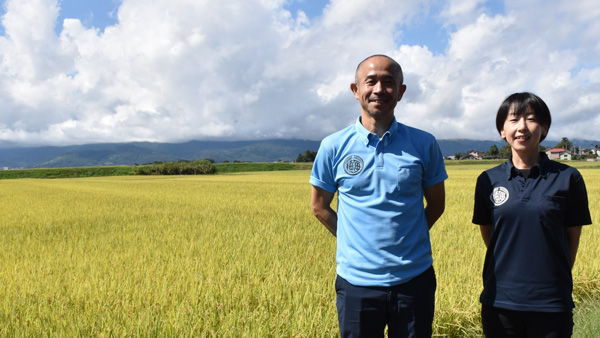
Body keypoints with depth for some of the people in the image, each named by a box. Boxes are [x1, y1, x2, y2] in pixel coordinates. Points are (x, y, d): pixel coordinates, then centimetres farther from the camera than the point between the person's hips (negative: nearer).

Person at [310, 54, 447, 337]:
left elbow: (436, 203, 10)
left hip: (414, 279, 1)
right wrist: (355, 240, 4)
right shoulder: (333, 147, -3)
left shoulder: (424, 144, -1)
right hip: (357, 281, 0)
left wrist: (406, 239, 5)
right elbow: (319, 206, 7)